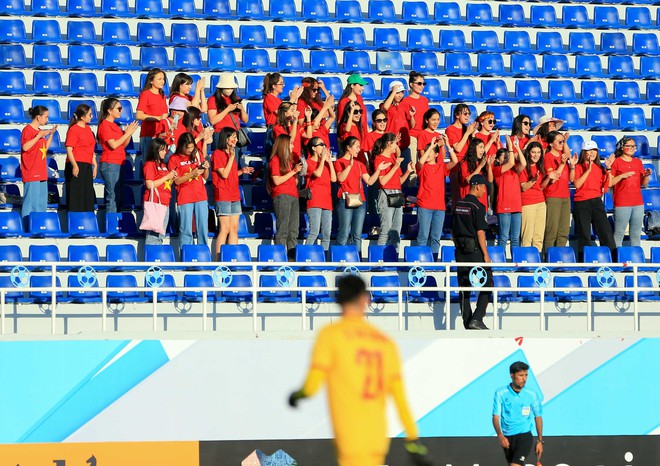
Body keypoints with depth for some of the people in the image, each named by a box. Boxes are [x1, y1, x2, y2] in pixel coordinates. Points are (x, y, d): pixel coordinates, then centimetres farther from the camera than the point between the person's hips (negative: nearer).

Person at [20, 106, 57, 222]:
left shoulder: (40, 131, 16)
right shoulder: (28, 129, -10)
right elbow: (25, 147, -21)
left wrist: (51, 134, 13)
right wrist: (39, 136, -22)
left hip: (41, 173, 9)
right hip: (31, 173, -9)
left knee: (42, 200, 10)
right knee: (31, 200, -8)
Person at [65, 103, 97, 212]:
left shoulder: (88, 129, 16)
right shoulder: (74, 129, -9)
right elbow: (69, 149, -16)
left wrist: (95, 165, 18)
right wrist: (74, 166, -23)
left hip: (87, 166, 8)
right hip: (77, 165, -8)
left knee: (88, 198, 8)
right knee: (76, 196, -6)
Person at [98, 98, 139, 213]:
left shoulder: (115, 125, 18)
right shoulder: (105, 125, -8)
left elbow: (123, 145, 19)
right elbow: (113, 145, -17)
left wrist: (129, 134, 5)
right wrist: (127, 133, -10)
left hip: (119, 164, 9)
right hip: (110, 164, -9)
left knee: (118, 199, 7)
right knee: (113, 198, -13)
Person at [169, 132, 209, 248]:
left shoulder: (197, 154, 10)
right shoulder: (174, 159, -2)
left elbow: (205, 177, 15)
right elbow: (176, 181, -6)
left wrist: (206, 168, -6)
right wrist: (192, 174, -18)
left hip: (201, 196, 3)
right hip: (184, 198, -3)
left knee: (203, 229, 4)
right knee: (186, 231, -3)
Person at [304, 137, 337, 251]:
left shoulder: (325, 163, 21)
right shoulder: (309, 162, 2)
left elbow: (334, 179, 10)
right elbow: (317, 174, -16)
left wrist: (329, 161, 8)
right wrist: (322, 158, -5)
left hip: (326, 201, 7)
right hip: (314, 201, -7)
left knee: (326, 235, 3)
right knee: (314, 232, -18)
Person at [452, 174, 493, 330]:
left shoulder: (458, 205, 10)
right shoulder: (477, 206, -11)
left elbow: (453, 230, 14)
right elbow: (480, 232, -15)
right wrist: (485, 254, -12)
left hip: (460, 250, 7)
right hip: (474, 249, -7)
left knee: (464, 287, 9)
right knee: (486, 284, 1)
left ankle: (467, 322, 8)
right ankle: (477, 318, -11)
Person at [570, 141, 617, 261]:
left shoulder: (599, 168, 16)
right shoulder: (578, 167, 3)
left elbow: (607, 185, 7)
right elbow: (577, 184, -12)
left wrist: (608, 168, -1)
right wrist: (588, 170, -15)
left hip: (597, 201, 4)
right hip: (582, 203, -4)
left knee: (606, 231, -5)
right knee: (584, 235, -3)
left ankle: (613, 259, -6)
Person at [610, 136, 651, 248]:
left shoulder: (638, 162, 14)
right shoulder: (616, 162, -1)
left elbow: (643, 184, 16)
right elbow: (609, 183, -7)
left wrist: (646, 176, -3)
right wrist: (622, 176, -17)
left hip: (638, 203, 5)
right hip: (622, 204, -5)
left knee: (636, 234, 7)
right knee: (619, 234, -5)